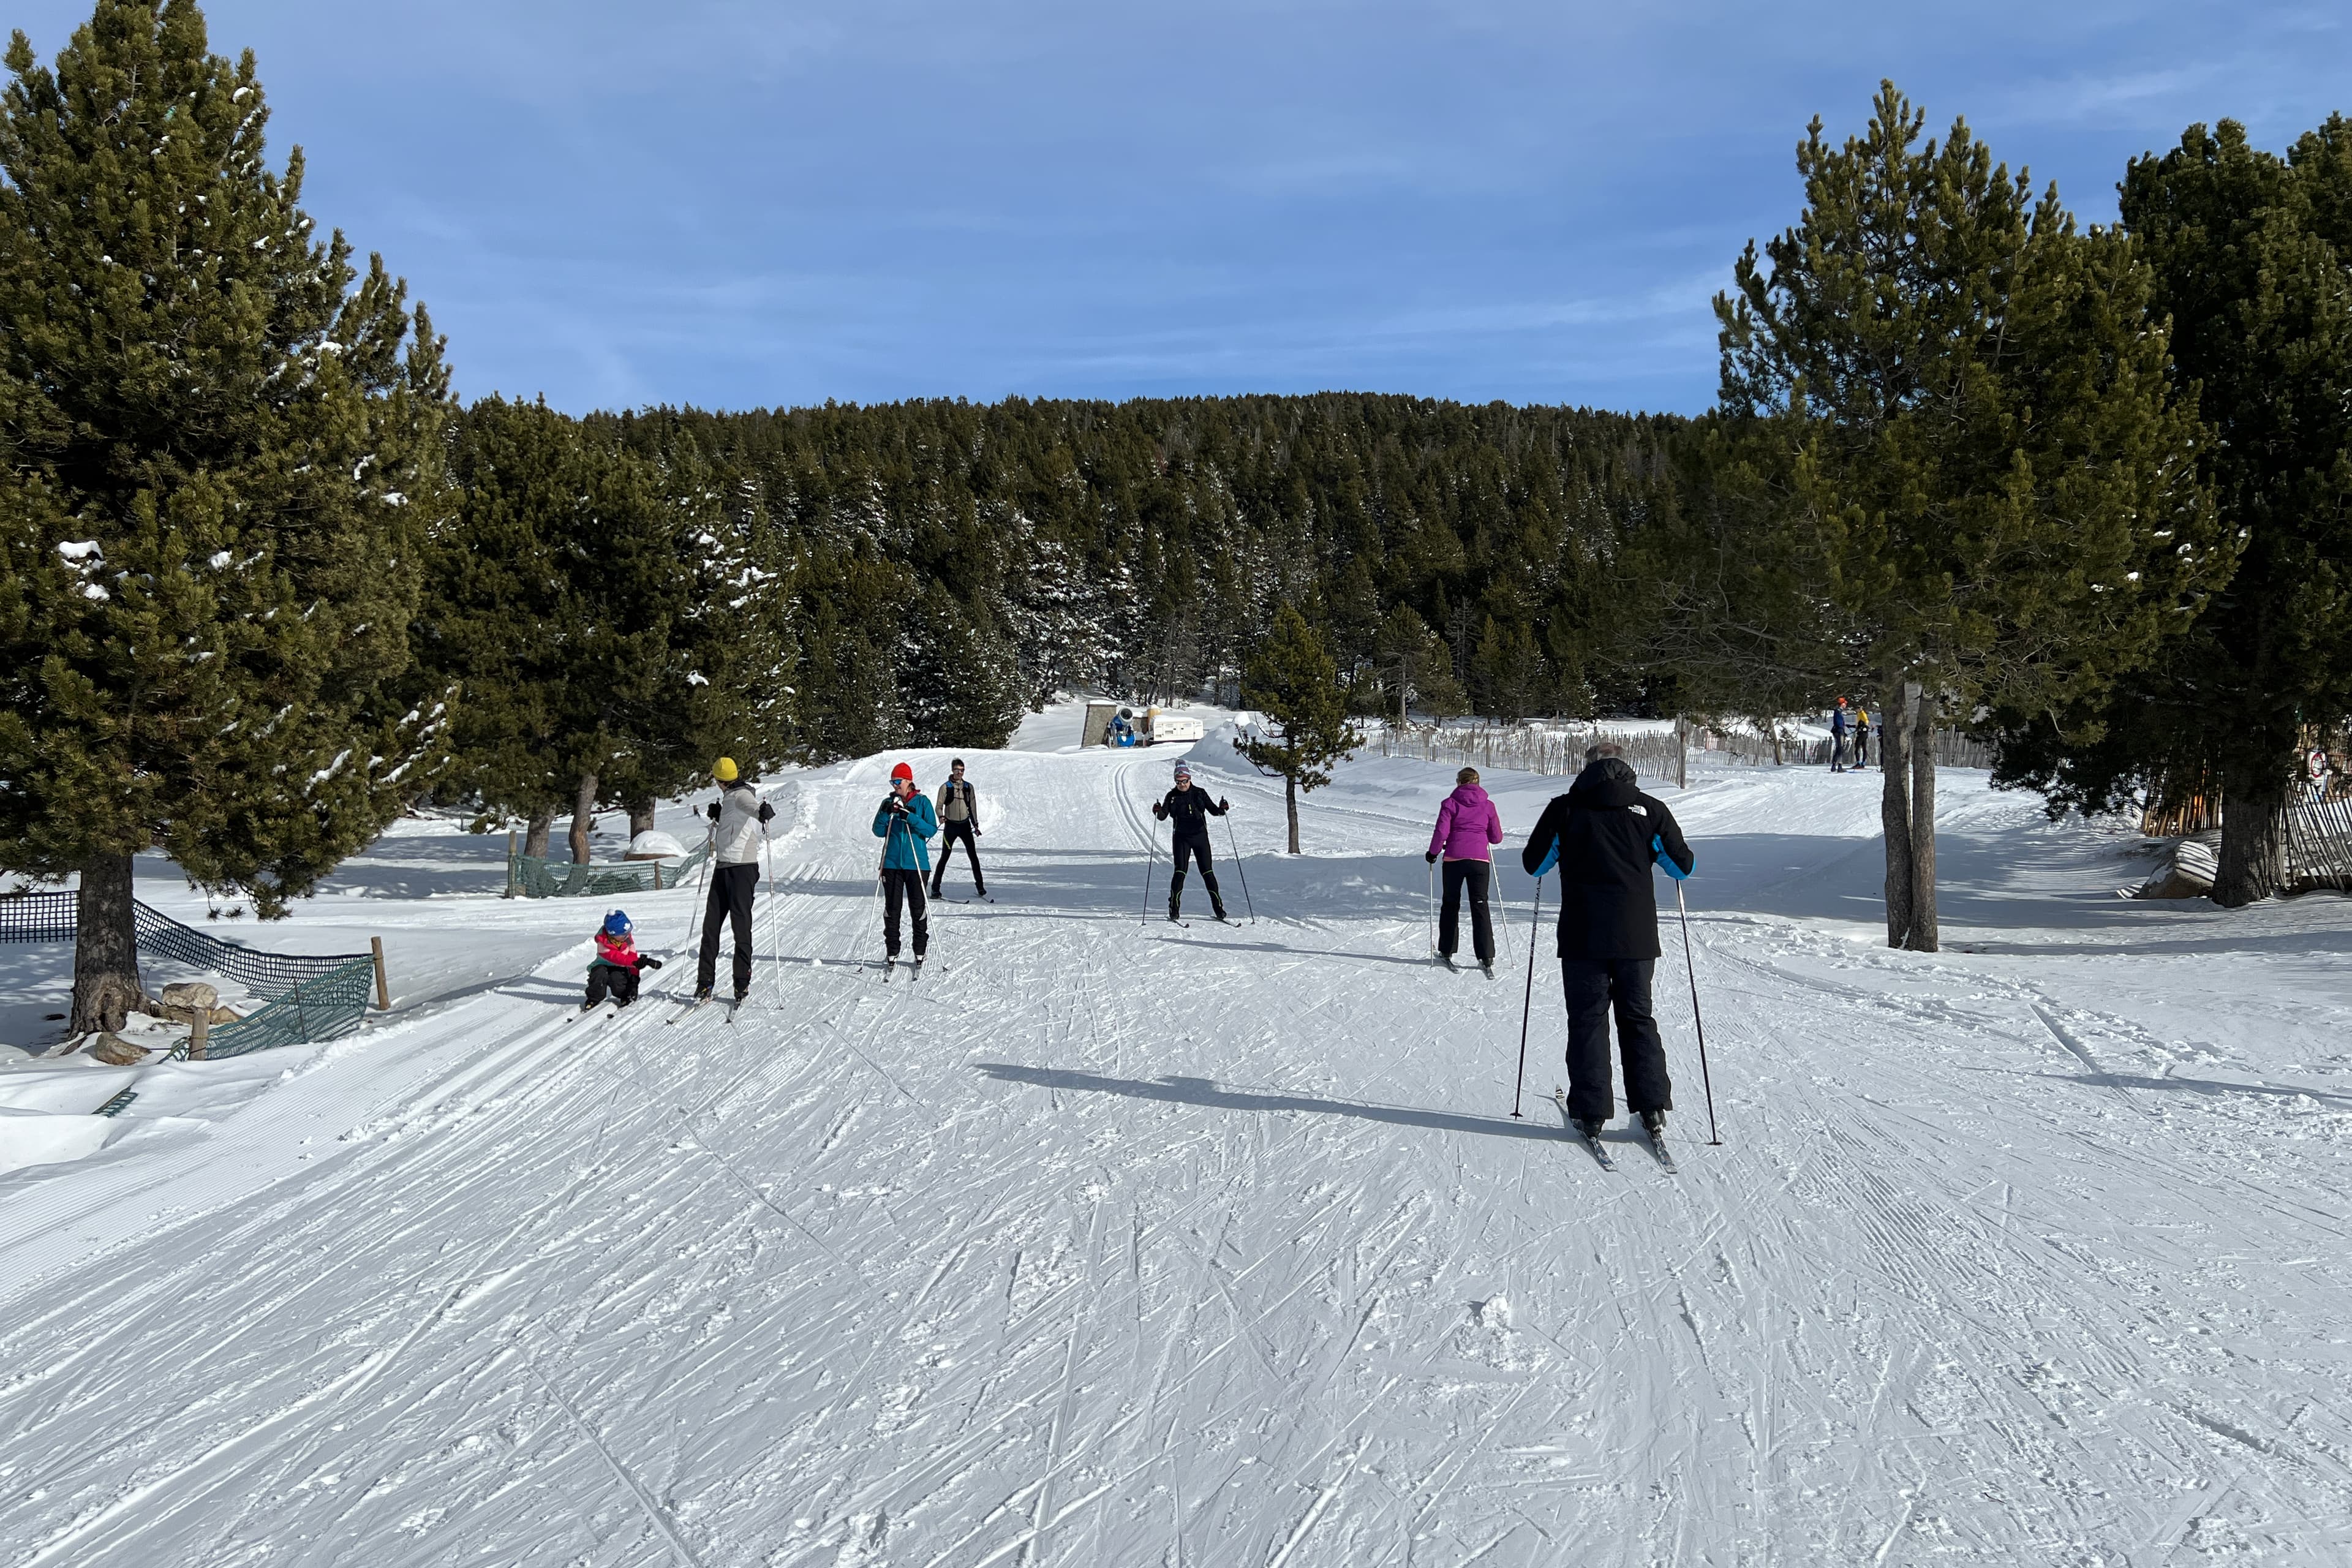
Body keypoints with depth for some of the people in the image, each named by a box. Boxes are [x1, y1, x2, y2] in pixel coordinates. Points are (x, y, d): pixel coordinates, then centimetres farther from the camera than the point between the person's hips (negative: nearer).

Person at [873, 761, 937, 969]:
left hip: (916, 863, -2)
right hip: (892, 863, 2)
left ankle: (920, 952, 12)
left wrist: (910, 817, -19)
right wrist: (886, 813, -14)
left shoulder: (922, 802, 1)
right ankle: (891, 952, 10)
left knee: (918, 908, 2)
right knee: (892, 908, 3)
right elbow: (878, 831, 3)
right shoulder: (888, 802, 9)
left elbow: (932, 829, -7)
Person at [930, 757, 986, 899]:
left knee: (973, 856, 0)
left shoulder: (968, 787, 7)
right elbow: (939, 806, -3)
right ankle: (936, 887, 5)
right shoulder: (945, 787, -3)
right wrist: (941, 817, -23)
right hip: (951, 825, -2)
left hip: (965, 825, 2)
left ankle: (980, 885, 8)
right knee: (945, 857, -1)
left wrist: (976, 825, 12)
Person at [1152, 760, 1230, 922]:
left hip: (1200, 836, 0)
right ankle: (1174, 908, 1)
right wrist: (1158, 812, -28)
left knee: (1207, 872, -1)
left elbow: (1213, 810, 4)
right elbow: (1164, 816, -6)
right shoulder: (1172, 796, 2)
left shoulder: (1200, 793, 3)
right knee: (1180, 872, -7)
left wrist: (1222, 809, -17)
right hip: (1181, 837, 0)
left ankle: (1218, 907, 5)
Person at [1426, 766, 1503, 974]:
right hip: (1479, 860, 1)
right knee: (1480, 907, 4)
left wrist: (1433, 852, 7)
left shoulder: (1451, 803, 0)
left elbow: (1441, 831, -8)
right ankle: (1486, 957, -3)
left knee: (1451, 904, 15)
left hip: (1454, 859, -1)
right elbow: (1497, 837, 9)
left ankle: (1447, 951, 21)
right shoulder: (1488, 806, 6)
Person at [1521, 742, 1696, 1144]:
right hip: (1637, 936, 1)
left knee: (1588, 1021, 7)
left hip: (1582, 937, -1)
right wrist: (1660, 854, 28)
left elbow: (1533, 863, 3)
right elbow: (1683, 866, 5)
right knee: (1638, 1019, 14)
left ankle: (1591, 1113, 6)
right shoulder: (1650, 809, 1)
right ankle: (1652, 1108, 9)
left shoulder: (1564, 809, -2)